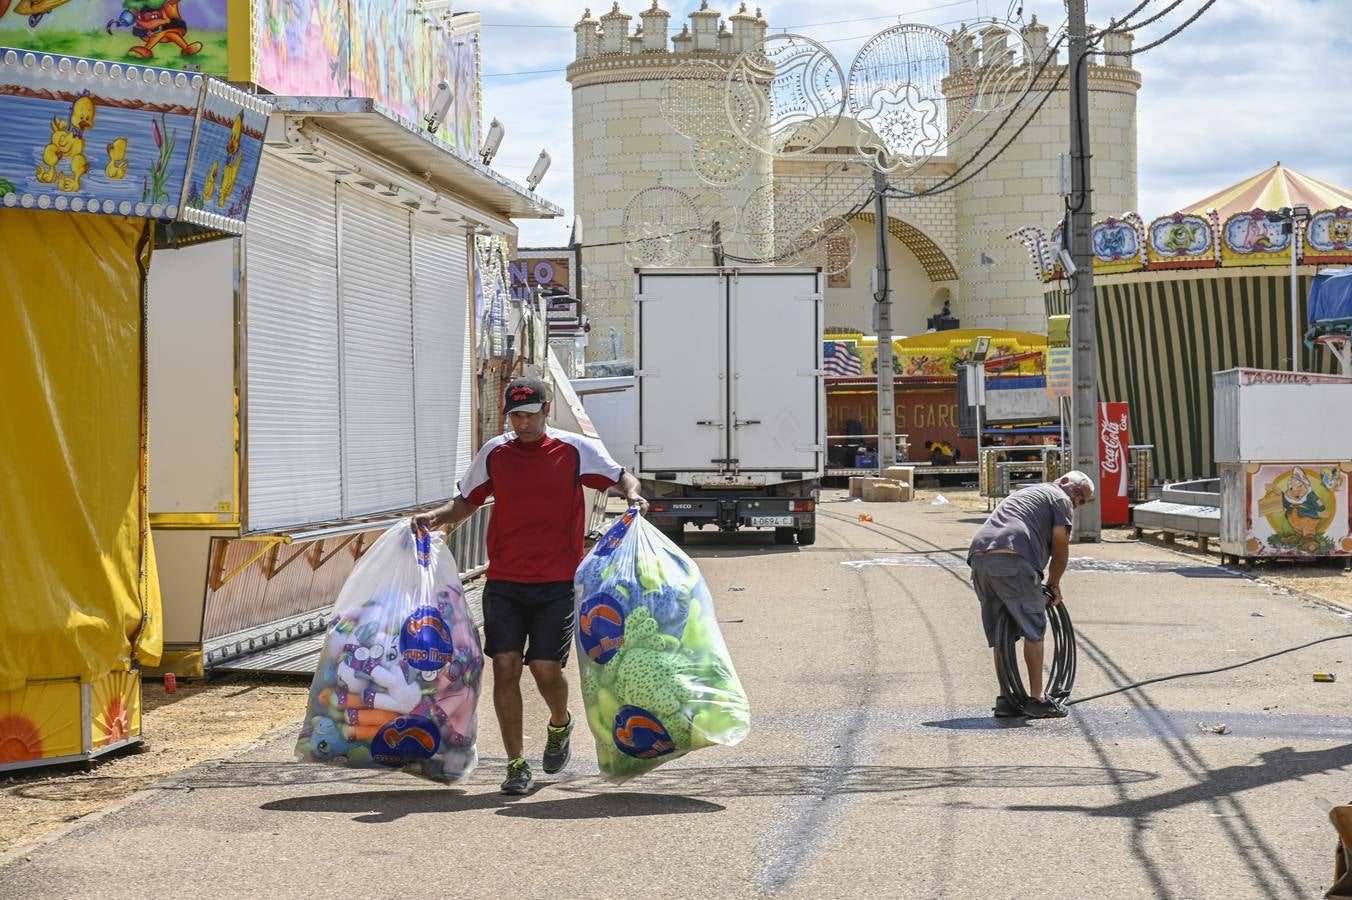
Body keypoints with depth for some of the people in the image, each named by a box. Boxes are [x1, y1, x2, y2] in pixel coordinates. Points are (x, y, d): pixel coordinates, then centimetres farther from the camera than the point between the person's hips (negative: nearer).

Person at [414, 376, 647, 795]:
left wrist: (633, 496, -9)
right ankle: (516, 765, 1)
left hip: (557, 582, -2)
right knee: (505, 666, -7)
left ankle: (560, 724, 29)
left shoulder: (576, 450, 2)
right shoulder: (494, 453, 8)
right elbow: (466, 501, 19)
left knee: (545, 667, -6)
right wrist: (435, 518, 1)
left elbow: (621, 477, 13)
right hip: (504, 582, 2)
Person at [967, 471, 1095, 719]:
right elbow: (1060, 551, 5)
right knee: (1033, 630, 1)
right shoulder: (1060, 499, 12)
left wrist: (1039, 588, 30)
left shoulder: (1026, 493, 38)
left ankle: (1005, 699, 17)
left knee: (999, 634, 15)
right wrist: (1053, 585, 19)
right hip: (1011, 560, -8)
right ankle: (1036, 700, 2)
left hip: (979, 555, 8)